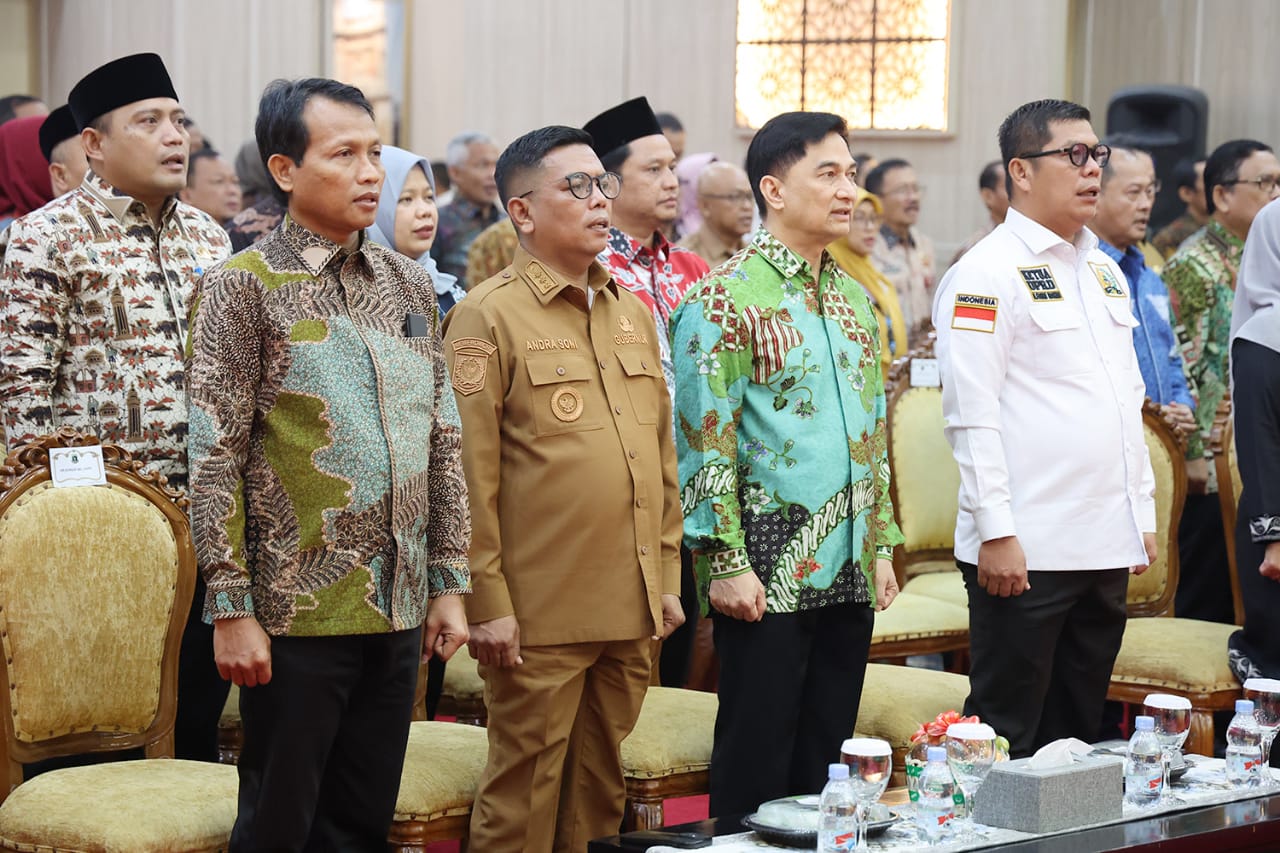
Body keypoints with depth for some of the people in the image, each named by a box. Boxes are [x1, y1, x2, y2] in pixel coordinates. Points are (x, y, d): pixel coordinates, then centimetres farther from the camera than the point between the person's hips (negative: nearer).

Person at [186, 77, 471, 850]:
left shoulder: (410, 283, 11)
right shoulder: (243, 288, -6)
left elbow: (444, 442, 14)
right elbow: (215, 460, -9)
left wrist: (449, 582, 10)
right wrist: (231, 608, -13)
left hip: (401, 612, 5)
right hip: (297, 612, -5)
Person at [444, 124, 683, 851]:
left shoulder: (633, 314, 15)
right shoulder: (489, 317, -6)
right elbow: (471, 474, -10)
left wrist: (667, 576, 14)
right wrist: (487, 603, -13)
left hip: (632, 611, 6)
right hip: (539, 617, -6)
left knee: (602, 790, 13)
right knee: (525, 795, 2)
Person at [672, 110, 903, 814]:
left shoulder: (854, 300, 14)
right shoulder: (725, 300, -9)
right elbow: (705, 443, -12)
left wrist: (881, 546, 15)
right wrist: (725, 563, -16)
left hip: (848, 572, 7)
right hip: (766, 575, -7)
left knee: (828, 759, 11)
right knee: (756, 764, -1)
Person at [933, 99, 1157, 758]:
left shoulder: (1103, 270, 17)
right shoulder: (987, 272, -8)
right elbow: (971, 414, -13)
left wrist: (1142, 513, 16)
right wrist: (996, 532, -18)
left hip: (1108, 544, 8)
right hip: (1025, 551, -8)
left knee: (1079, 730, 12)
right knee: (1009, 734, -2)